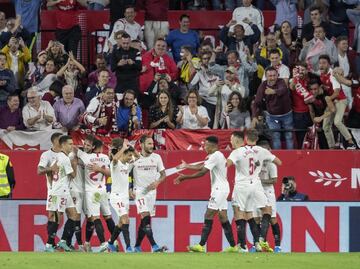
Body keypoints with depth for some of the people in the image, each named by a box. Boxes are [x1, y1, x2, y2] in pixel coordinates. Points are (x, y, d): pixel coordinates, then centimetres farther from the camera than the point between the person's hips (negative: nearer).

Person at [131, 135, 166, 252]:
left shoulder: (156, 157, 3)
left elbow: (163, 174, 9)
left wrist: (157, 182, -11)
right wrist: (129, 189, -5)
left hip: (151, 191, 4)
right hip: (139, 191, -4)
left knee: (144, 221, 7)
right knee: (146, 218, -18)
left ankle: (137, 246, 18)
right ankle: (154, 246, -24)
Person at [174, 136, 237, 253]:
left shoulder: (215, 156, -15)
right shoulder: (217, 155, 17)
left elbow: (202, 172, -18)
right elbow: (201, 166, 24)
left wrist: (184, 177, -13)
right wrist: (186, 166, 31)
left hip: (219, 189, -10)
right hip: (223, 188, 10)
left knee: (208, 216, -11)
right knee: (223, 217, 10)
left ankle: (201, 245, -15)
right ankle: (233, 246, 9)